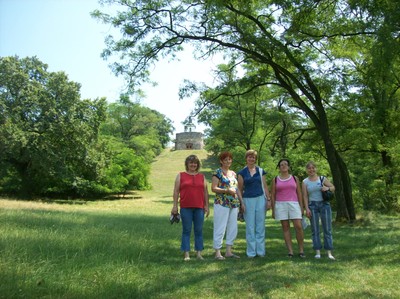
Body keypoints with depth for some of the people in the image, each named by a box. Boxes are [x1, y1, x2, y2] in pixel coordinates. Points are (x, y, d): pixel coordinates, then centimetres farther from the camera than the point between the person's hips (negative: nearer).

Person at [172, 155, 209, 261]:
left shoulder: (202, 177, 13)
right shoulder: (180, 176, 8)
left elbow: (206, 192, 14)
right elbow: (176, 191, 4)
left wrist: (206, 206, 8)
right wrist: (175, 206, -2)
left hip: (199, 208, 2)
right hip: (185, 208, -2)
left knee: (199, 230, 5)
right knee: (186, 230, 2)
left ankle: (199, 253, 14)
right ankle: (186, 254, 8)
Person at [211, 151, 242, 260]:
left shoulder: (233, 173, 16)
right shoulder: (217, 172, -4)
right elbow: (213, 188, -11)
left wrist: (241, 201, 15)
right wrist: (227, 190, -20)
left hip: (234, 204, 7)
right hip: (222, 204, -7)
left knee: (233, 228, 10)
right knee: (220, 228, -3)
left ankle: (229, 251, 20)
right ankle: (217, 252, 5)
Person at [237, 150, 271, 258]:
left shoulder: (260, 171, 7)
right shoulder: (242, 172, 2)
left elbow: (265, 186, 9)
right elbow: (239, 189, 2)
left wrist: (268, 199, 3)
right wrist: (241, 203, -5)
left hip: (260, 199, 1)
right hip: (248, 200, -1)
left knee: (260, 226, 5)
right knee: (250, 227, 4)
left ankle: (260, 251, 15)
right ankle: (251, 252, 13)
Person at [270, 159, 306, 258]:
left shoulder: (295, 178, 10)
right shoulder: (275, 180, 7)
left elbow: (299, 194, 10)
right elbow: (272, 196, 7)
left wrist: (301, 207, 4)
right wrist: (273, 210, 3)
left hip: (294, 204, 0)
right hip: (280, 205, 0)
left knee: (298, 227, -8)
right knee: (285, 228, 1)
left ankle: (301, 250, 4)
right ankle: (290, 251, 6)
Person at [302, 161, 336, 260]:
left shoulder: (322, 179, 4)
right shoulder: (305, 182, 3)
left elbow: (333, 188, 11)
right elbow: (305, 196, 1)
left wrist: (327, 188, -11)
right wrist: (307, 208, -7)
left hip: (324, 204, 0)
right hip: (312, 205, 0)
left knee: (327, 229, 1)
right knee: (315, 230, 2)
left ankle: (329, 252, 6)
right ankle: (317, 252, 9)